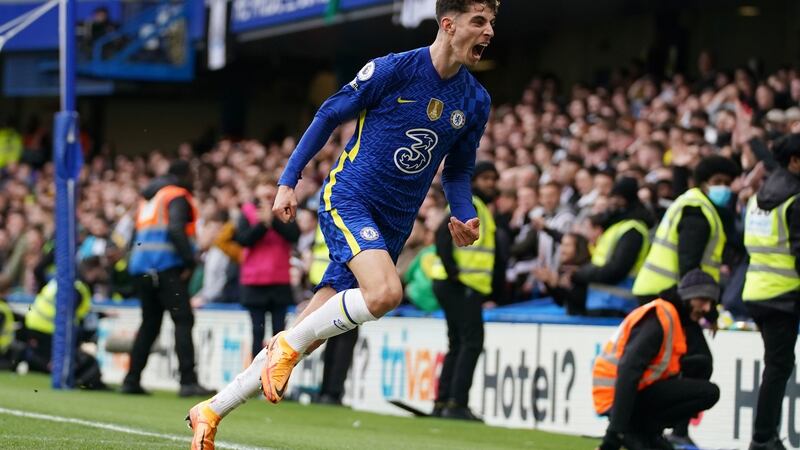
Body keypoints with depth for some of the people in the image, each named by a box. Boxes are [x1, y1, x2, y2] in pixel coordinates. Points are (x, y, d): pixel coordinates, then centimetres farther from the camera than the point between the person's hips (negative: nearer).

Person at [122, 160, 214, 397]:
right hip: (167, 267, -8)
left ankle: (131, 380, 12)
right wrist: (190, 260, -17)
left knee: (149, 323, 14)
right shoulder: (178, 196, -2)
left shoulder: (148, 198, 24)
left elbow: (136, 236, 22)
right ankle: (188, 381, -18)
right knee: (183, 320, -9)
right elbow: (176, 229, -18)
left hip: (141, 268, 8)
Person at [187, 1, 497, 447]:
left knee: (303, 339, 1)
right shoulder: (393, 69, -11)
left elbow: (458, 171, 18)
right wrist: (289, 181, -2)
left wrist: (465, 217, -2)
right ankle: (287, 344, -11)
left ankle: (212, 410, 12)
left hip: (392, 226, 5)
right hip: (348, 198, -5)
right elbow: (329, 115, 0)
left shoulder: (477, 101, 5)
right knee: (385, 293, -33)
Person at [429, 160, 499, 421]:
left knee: (458, 345, 13)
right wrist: (452, 271, -24)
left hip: (468, 287, 10)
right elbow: (443, 234, -21)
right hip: (461, 285, -10)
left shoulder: (481, 208, 22)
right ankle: (457, 403, -13)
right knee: (472, 343, -11)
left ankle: (442, 402, 14)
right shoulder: (468, 204, -9)